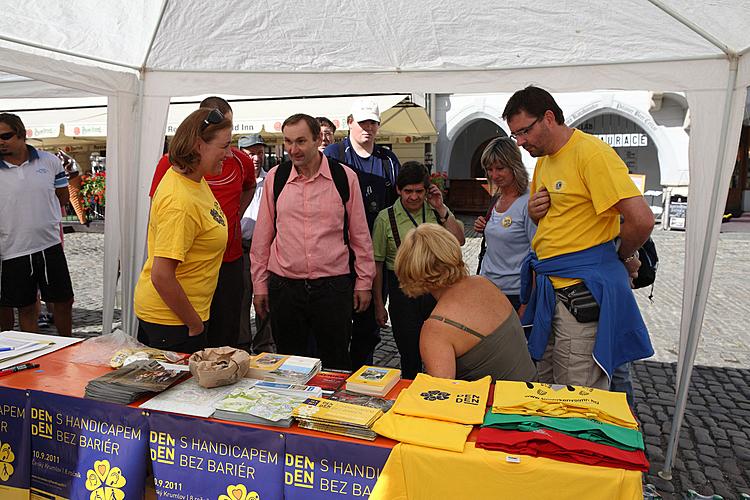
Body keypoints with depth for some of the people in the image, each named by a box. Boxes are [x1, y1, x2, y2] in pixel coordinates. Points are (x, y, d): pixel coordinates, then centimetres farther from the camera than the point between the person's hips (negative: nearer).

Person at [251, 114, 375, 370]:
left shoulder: (345, 177, -2)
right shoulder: (275, 177, 3)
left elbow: (359, 234, 4)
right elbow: (263, 235, 8)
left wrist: (364, 281, 5)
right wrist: (259, 284, 7)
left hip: (333, 286, -1)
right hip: (284, 286, 2)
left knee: (336, 367, 10)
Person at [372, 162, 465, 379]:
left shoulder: (437, 211, 5)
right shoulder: (386, 218, -3)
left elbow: (459, 241, -5)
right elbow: (377, 264, -1)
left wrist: (441, 209, -10)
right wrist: (379, 304, -1)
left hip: (436, 287, 2)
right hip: (403, 289, -2)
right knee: (410, 355, 6)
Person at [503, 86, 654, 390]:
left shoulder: (591, 153, -16)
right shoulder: (543, 159, 14)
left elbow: (641, 220, -23)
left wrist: (624, 257, -4)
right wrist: (534, 211, 4)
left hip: (583, 293, -9)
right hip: (548, 289, 9)